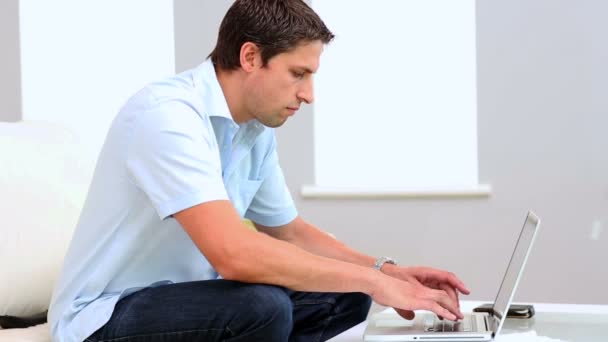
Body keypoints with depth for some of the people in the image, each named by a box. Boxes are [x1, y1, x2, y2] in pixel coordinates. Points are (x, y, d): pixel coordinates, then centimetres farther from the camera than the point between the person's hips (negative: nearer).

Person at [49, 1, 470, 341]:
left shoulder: (258, 130, 2)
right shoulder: (167, 116, -25)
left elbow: (290, 231, 17)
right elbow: (234, 254, -36)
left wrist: (383, 270, 0)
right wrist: (372, 280, -28)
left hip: (182, 298, 9)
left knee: (344, 295, 0)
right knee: (261, 306, -32)